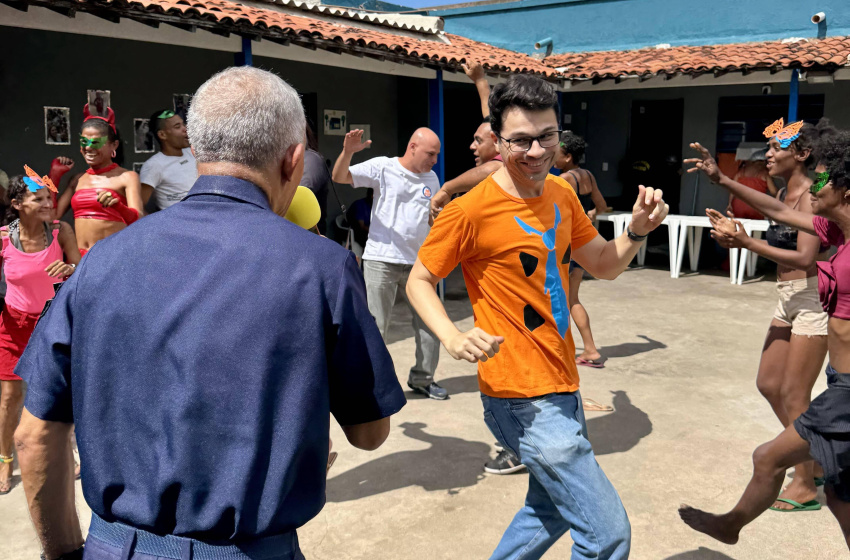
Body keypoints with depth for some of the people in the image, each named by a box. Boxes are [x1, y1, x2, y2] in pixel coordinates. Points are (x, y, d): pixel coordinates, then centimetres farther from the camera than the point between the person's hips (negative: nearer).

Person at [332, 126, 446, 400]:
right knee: (375, 326, -1)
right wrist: (347, 152, -28)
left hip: (417, 262, 5)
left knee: (430, 322, 9)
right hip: (381, 261, -5)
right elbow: (339, 177, -11)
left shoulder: (431, 179, 13)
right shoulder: (382, 167, -3)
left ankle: (422, 378, 25)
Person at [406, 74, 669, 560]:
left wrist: (638, 229, -6)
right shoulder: (472, 210, -18)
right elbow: (420, 280, -9)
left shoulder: (561, 193, 4)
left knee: (552, 511, 27)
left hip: (561, 384, 9)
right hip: (525, 396, -8)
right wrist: (453, 337, -26)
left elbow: (604, 265, 13)